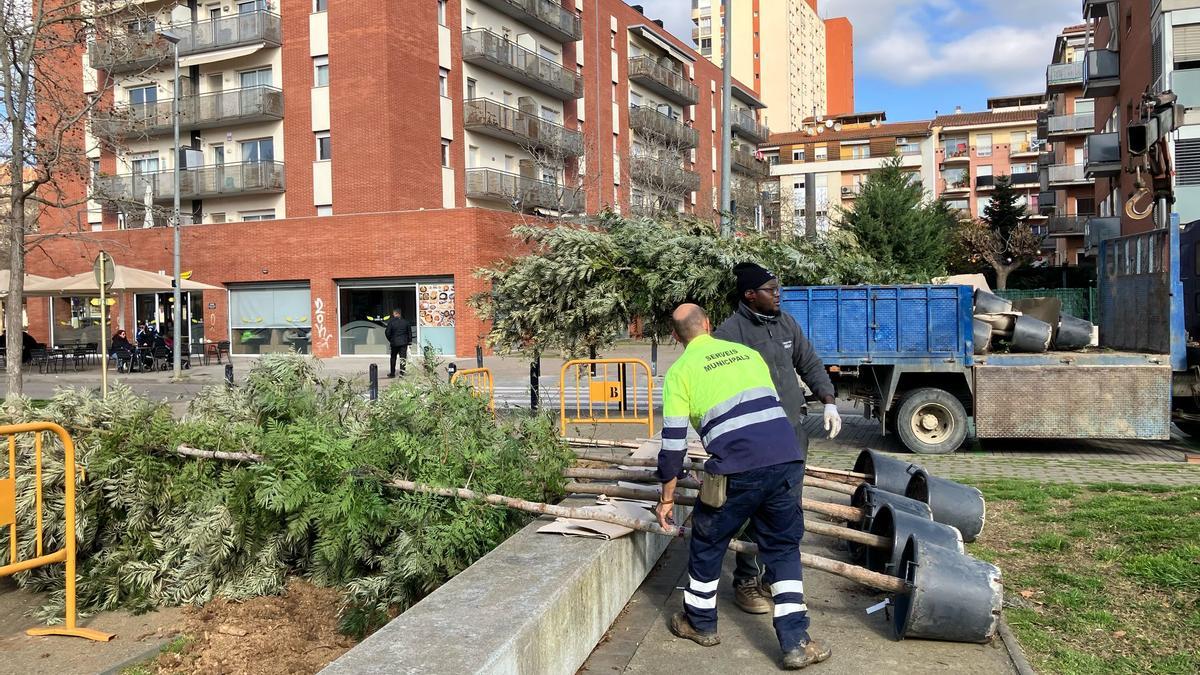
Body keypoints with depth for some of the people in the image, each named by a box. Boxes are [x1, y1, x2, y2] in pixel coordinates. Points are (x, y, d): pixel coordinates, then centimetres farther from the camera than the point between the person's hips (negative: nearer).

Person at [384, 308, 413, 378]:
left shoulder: (391, 322, -10)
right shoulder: (406, 321, -1)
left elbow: (387, 332, -7)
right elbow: (409, 332, 4)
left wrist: (390, 339, 10)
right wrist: (409, 341, 13)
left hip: (394, 343, -1)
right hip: (404, 342, 1)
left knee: (393, 358, 14)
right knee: (403, 358, 3)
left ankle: (392, 373, 19)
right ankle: (402, 373, 0)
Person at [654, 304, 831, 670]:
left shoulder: (680, 371, 7)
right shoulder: (747, 352, 22)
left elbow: (673, 441, 3)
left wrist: (667, 499, 12)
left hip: (738, 470, -4)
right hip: (787, 460, 4)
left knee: (707, 544, 19)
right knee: (783, 547, 18)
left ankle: (700, 623, 35)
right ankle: (796, 643, 14)